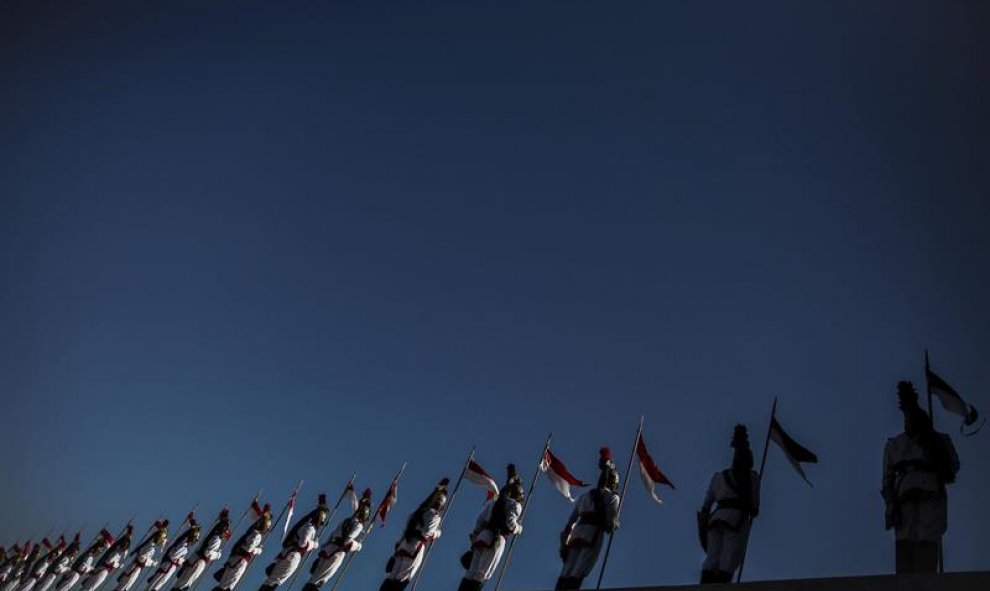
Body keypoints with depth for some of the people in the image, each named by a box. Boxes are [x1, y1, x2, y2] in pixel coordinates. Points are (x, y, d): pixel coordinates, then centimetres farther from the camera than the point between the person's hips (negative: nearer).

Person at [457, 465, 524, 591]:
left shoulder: (494, 501, 27)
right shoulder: (514, 504, 6)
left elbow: (479, 521, 20)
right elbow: (510, 522, -11)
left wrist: (474, 540, 19)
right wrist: (518, 529, 9)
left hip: (482, 537, 7)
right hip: (496, 539, -7)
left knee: (470, 573, 4)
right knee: (482, 575, -11)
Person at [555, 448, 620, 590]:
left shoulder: (584, 496, 25)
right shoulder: (612, 496, 9)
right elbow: (612, 522, -1)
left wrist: (563, 544, 21)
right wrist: (615, 525, 22)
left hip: (576, 534, 5)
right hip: (593, 535, -5)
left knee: (565, 575, 2)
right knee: (576, 576, -12)